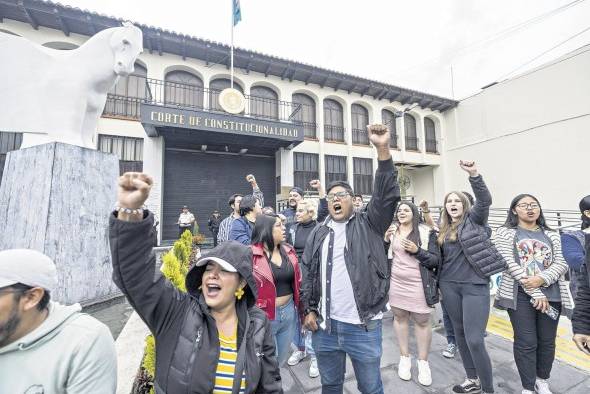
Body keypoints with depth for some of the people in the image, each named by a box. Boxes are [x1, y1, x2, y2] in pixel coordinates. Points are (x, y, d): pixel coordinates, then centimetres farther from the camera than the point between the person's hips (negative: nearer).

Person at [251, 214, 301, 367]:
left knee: (282, 358, 23)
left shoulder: (288, 250, 2)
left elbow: (297, 280, 10)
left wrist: (299, 307, 11)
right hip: (265, 316, -6)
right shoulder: (251, 254, -18)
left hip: (289, 312, 6)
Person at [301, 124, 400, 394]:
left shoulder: (368, 224, -3)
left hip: (364, 326, -2)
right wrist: (309, 310, 1)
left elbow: (387, 196, -18)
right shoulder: (318, 234, 5)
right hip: (324, 326, 3)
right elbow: (307, 273, 6)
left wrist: (383, 150, -27)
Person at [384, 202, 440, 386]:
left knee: (422, 321, 9)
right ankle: (404, 358, 31)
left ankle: (423, 361, 29)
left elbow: (436, 260, -7)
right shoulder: (391, 230, 2)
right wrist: (385, 240, -11)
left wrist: (417, 250, -22)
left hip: (419, 285, -2)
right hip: (396, 283, 3)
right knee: (399, 316, 13)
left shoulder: (426, 232, -6)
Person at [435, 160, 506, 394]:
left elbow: (485, 200, -22)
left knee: (475, 340, -6)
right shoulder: (443, 230, 10)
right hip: (449, 286, 5)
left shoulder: (474, 219, -2)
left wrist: (474, 174, -34)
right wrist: (439, 284, 15)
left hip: (475, 286, -5)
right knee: (460, 334, 15)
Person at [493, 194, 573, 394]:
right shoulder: (505, 233, -3)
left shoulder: (551, 235, 11)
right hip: (520, 295, -4)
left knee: (547, 341, 14)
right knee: (526, 342, 1)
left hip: (551, 295, 4)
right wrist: (535, 293, -15)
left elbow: (561, 263, 2)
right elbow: (510, 264, -11)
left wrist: (541, 279, -16)